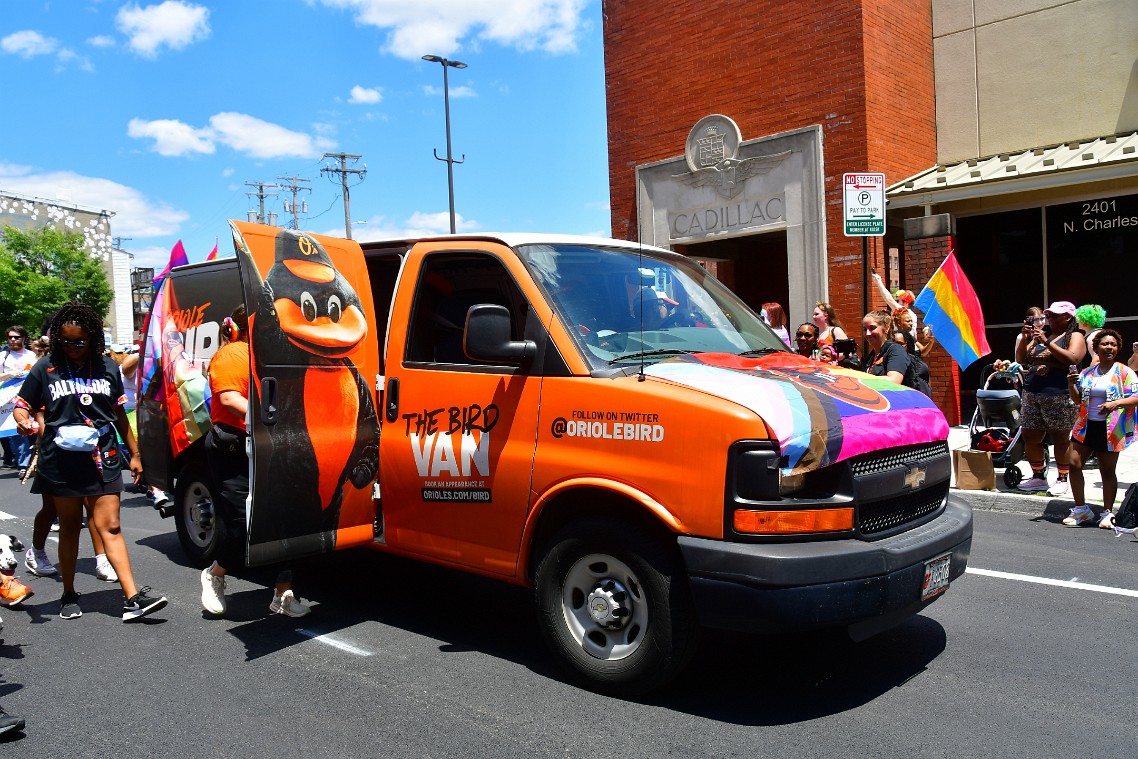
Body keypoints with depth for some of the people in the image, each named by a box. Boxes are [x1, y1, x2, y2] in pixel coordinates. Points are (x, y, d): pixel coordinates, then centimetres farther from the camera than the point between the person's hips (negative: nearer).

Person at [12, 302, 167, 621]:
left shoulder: (108, 367, 8)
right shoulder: (46, 368, 2)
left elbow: (119, 413, 15)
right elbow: (22, 405, 6)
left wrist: (134, 454, 16)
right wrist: (24, 422, -18)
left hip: (102, 459, 1)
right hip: (61, 461, 0)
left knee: (110, 526, -4)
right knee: (69, 526, 11)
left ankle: (132, 598, -10)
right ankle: (69, 595, 26)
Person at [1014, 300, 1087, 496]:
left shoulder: (1075, 336, 3)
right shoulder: (1039, 335, 17)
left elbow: (1072, 358, -16)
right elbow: (1020, 359, 13)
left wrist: (1047, 342, -18)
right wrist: (1025, 338, -1)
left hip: (1060, 396, -5)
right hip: (1032, 395, 6)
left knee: (1060, 439, 0)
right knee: (1030, 437, 6)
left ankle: (1062, 479, 12)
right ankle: (1038, 477, 19)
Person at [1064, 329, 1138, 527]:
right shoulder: (1087, 373, 12)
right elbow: (1077, 400, 15)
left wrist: (1116, 403, -27)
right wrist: (1071, 385, -4)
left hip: (1110, 429, -4)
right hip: (1086, 426, 4)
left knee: (1107, 471, 3)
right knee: (1074, 464, -3)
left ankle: (1107, 513, 16)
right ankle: (1081, 509, 11)